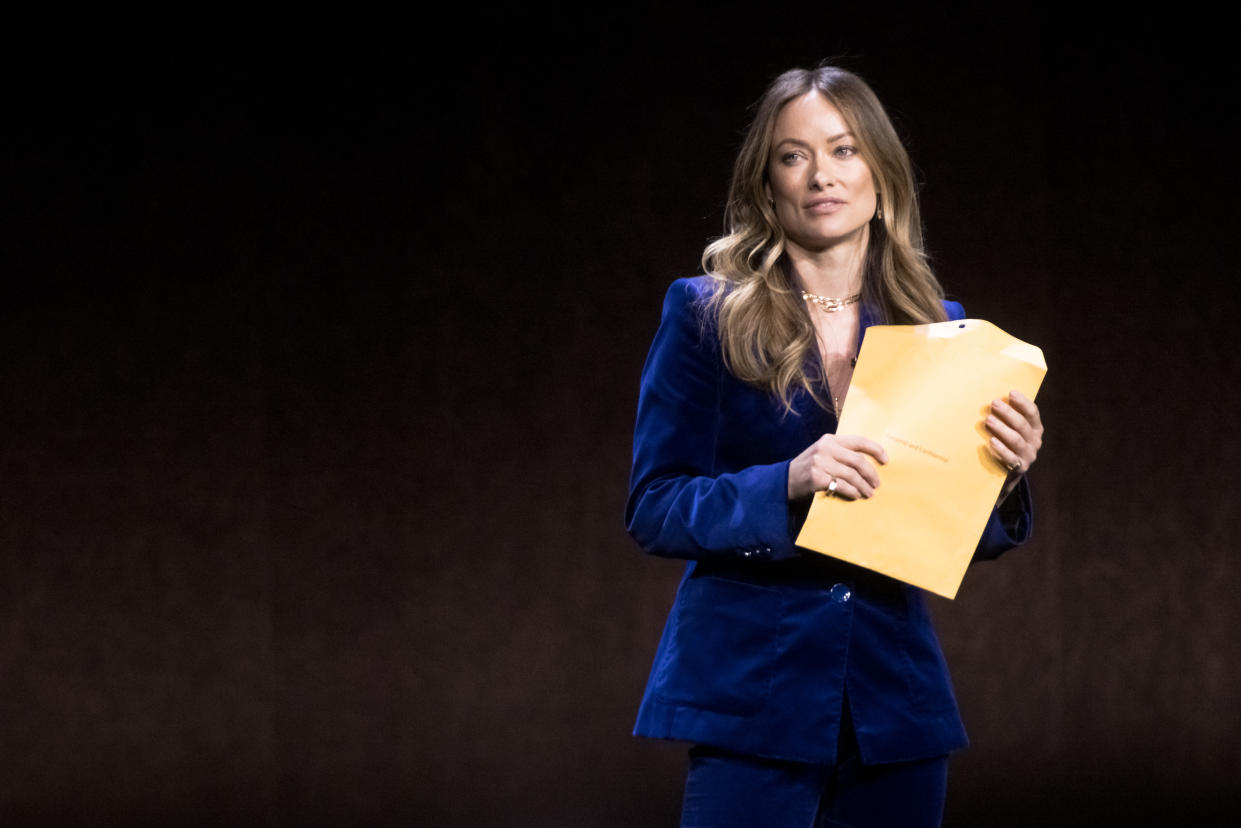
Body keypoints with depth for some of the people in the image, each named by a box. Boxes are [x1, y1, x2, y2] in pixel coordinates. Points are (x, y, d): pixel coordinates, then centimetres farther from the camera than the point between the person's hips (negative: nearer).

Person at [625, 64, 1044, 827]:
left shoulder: (937, 327, 8)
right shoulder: (708, 315, -1)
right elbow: (654, 509, -6)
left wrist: (1005, 472, -10)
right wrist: (787, 484, -22)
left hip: (897, 698, 4)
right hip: (753, 697, -3)